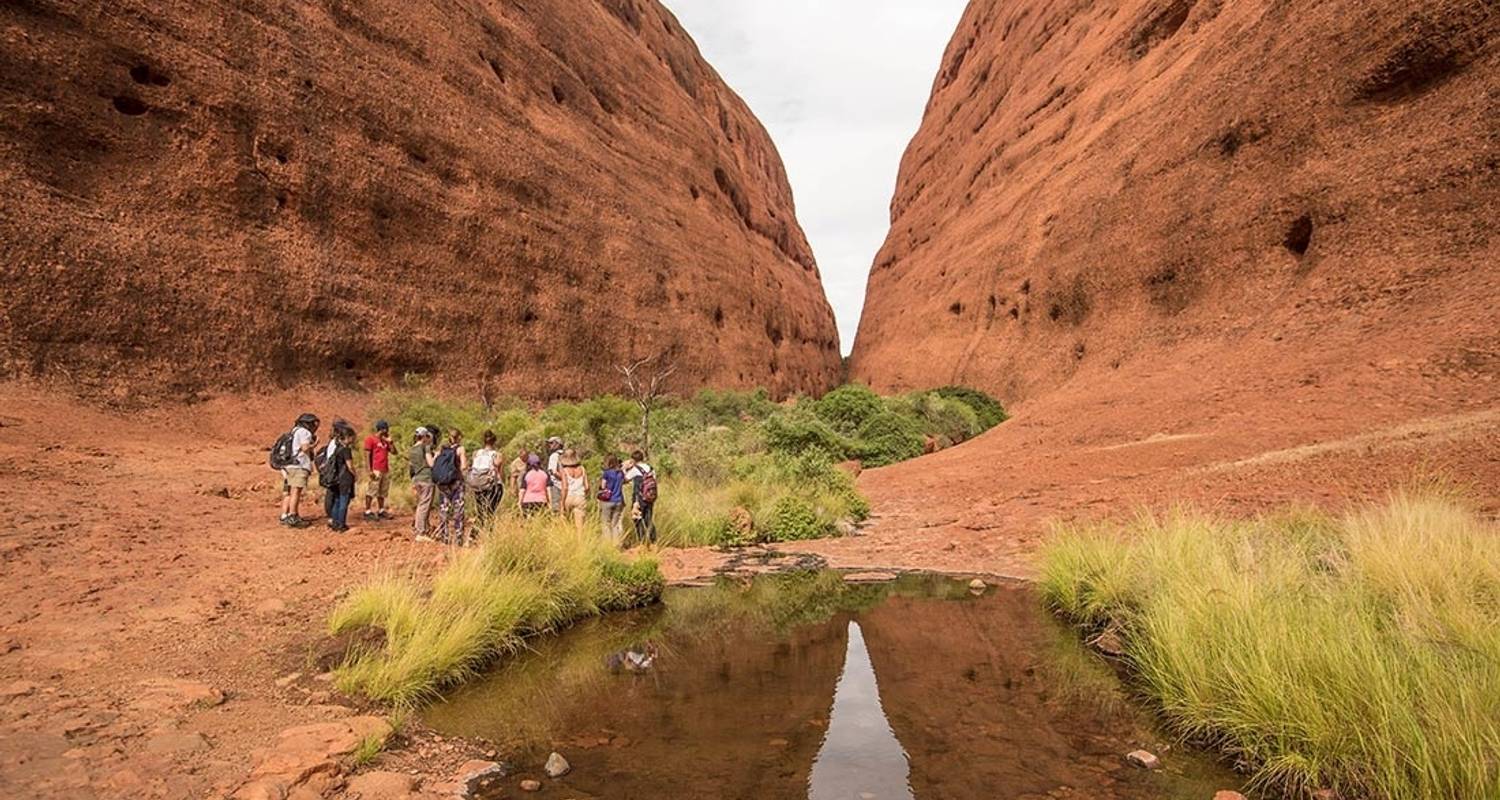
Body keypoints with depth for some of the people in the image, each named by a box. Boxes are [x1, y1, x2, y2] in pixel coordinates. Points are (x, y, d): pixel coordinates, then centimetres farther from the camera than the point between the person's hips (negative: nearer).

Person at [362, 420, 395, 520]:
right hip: (375, 471, -8)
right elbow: (367, 455, -10)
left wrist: (390, 441, 5)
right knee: (371, 491, -7)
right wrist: (369, 470, -17)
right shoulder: (370, 439, -5)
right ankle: (367, 512, -4)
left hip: (385, 470, 8)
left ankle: (381, 511, 17)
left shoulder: (385, 440, 17)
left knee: (382, 492, 11)